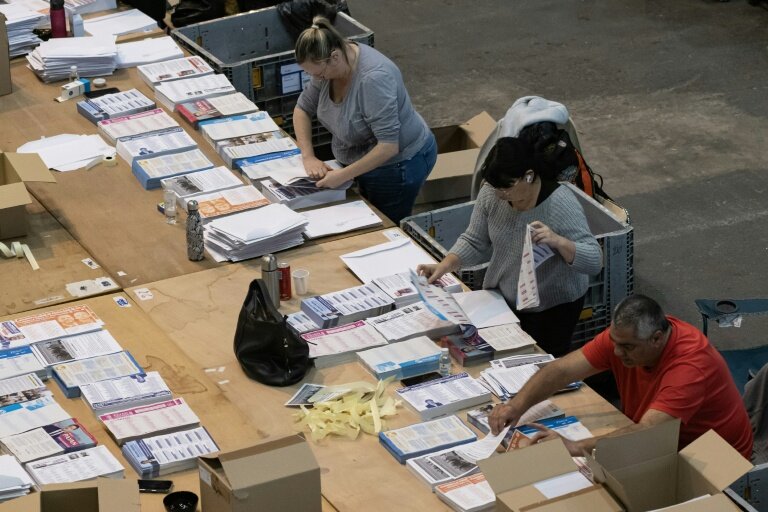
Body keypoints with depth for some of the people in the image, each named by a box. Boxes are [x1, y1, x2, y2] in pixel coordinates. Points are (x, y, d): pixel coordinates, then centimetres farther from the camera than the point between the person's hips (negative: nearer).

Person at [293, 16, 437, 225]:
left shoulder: (373, 77, -34)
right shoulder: (328, 64, -11)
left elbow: (388, 146, -35)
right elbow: (303, 109, 4)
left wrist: (343, 176, -32)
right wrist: (308, 156, -9)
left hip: (398, 165, -8)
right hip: (365, 160, 8)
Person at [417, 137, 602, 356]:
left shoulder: (561, 204, -27)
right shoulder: (491, 194, -13)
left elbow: (594, 261, -28)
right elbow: (475, 243, -1)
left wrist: (558, 241, -44)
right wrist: (444, 266, -17)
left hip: (553, 308, -4)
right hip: (502, 298, 5)